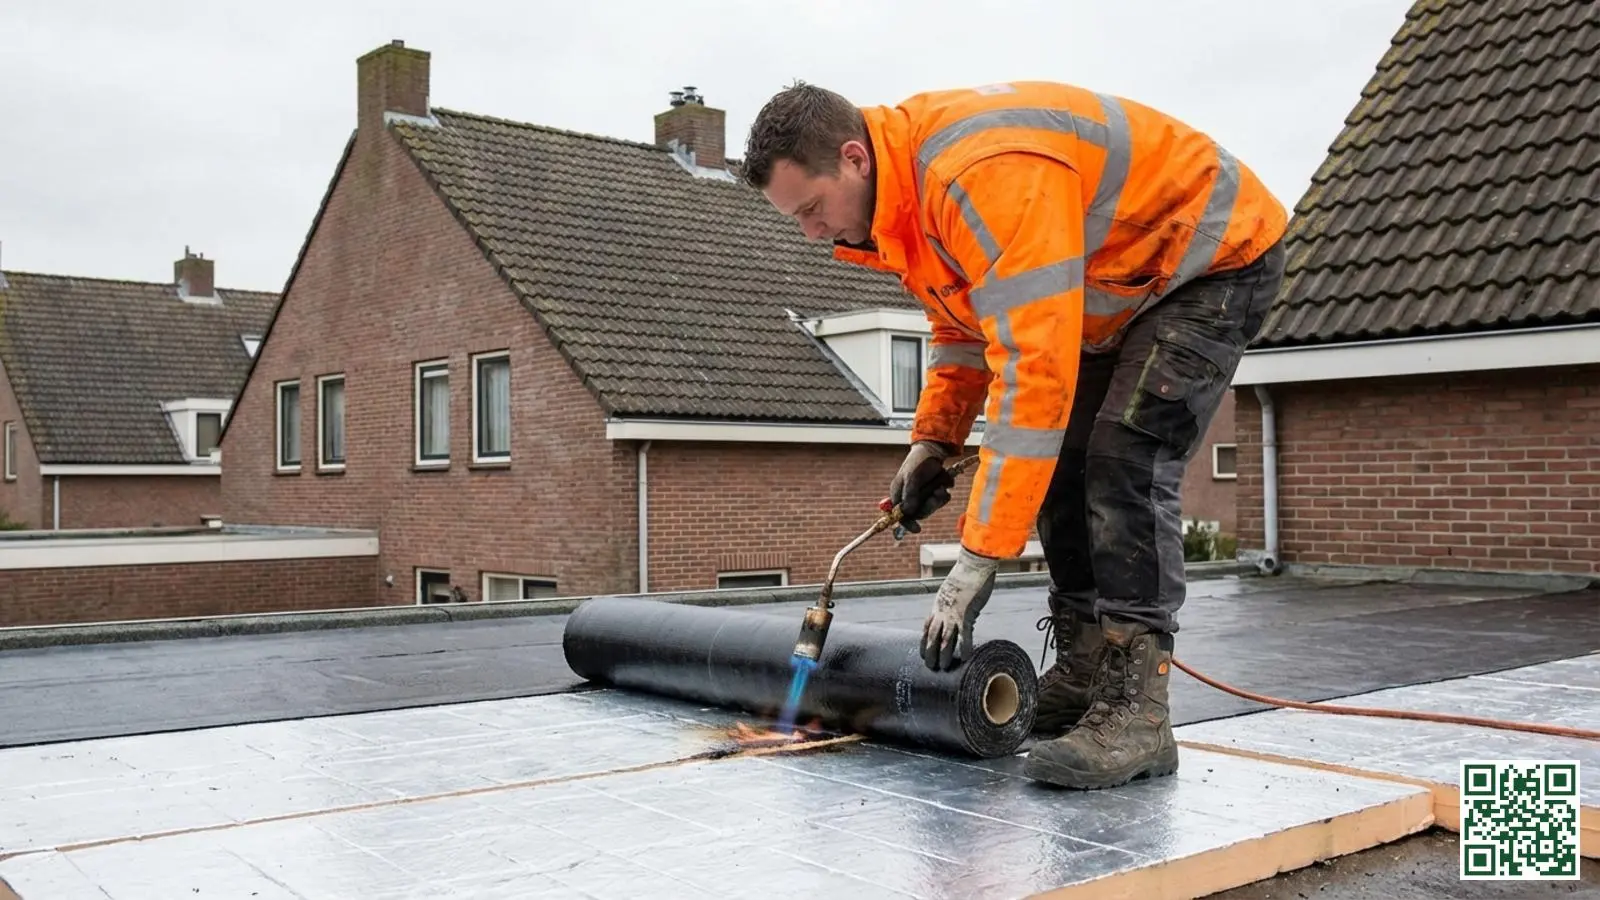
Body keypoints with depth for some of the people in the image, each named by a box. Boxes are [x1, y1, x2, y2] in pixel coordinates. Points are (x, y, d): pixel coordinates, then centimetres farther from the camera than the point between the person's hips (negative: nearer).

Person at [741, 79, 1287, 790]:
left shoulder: (984, 173, -37)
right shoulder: (905, 186, -4)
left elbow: (1034, 368, -41)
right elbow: (964, 323, 11)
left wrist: (979, 559, -40)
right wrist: (932, 441, -2)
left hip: (1217, 256, -10)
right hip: (1118, 288, 10)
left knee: (1124, 459, -23)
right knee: (1062, 464, 4)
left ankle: (1136, 711, -22)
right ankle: (1083, 675, 11)